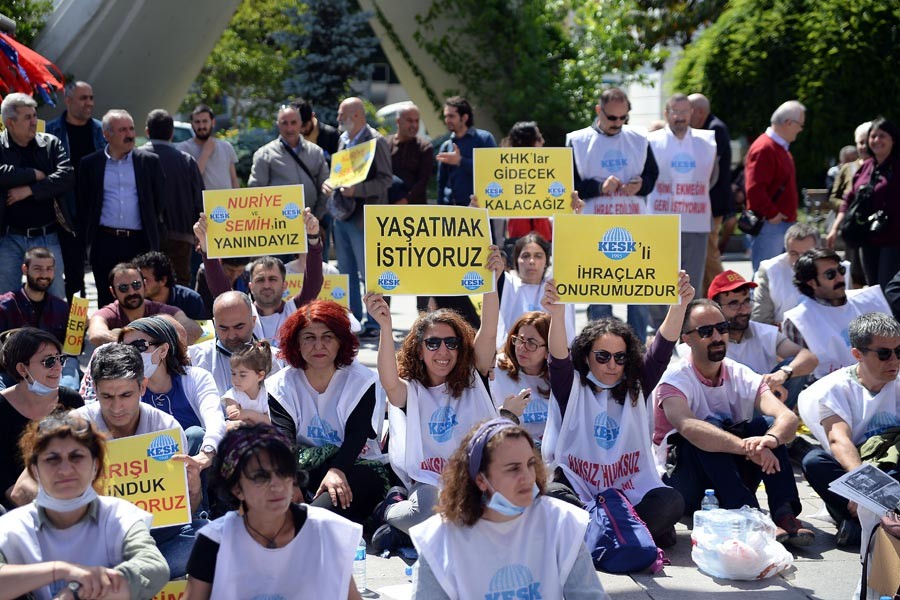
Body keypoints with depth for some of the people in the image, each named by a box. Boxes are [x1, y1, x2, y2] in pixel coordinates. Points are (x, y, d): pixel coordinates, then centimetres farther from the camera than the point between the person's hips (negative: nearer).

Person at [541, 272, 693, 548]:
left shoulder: (635, 388, 9)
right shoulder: (572, 389, 2)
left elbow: (661, 351, -5)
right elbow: (558, 359, -19)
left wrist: (678, 306, -23)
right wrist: (556, 314, -39)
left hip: (631, 495, 2)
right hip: (580, 496, -2)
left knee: (670, 501, -27)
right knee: (554, 496, -35)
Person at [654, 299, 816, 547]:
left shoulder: (742, 377, -1)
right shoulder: (674, 380, -14)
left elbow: (788, 418, -18)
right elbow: (688, 427, -36)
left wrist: (770, 438, -43)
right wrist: (747, 447, -50)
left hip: (732, 474, 4)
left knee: (768, 424, -19)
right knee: (709, 428, -31)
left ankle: (785, 515, -34)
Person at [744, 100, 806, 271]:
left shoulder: (781, 148, 18)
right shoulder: (764, 148, -15)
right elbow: (754, 188, -24)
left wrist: (790, 216, 19)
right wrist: (771, 214, -19)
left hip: (785, 224, 10)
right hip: (770, 225, -10)